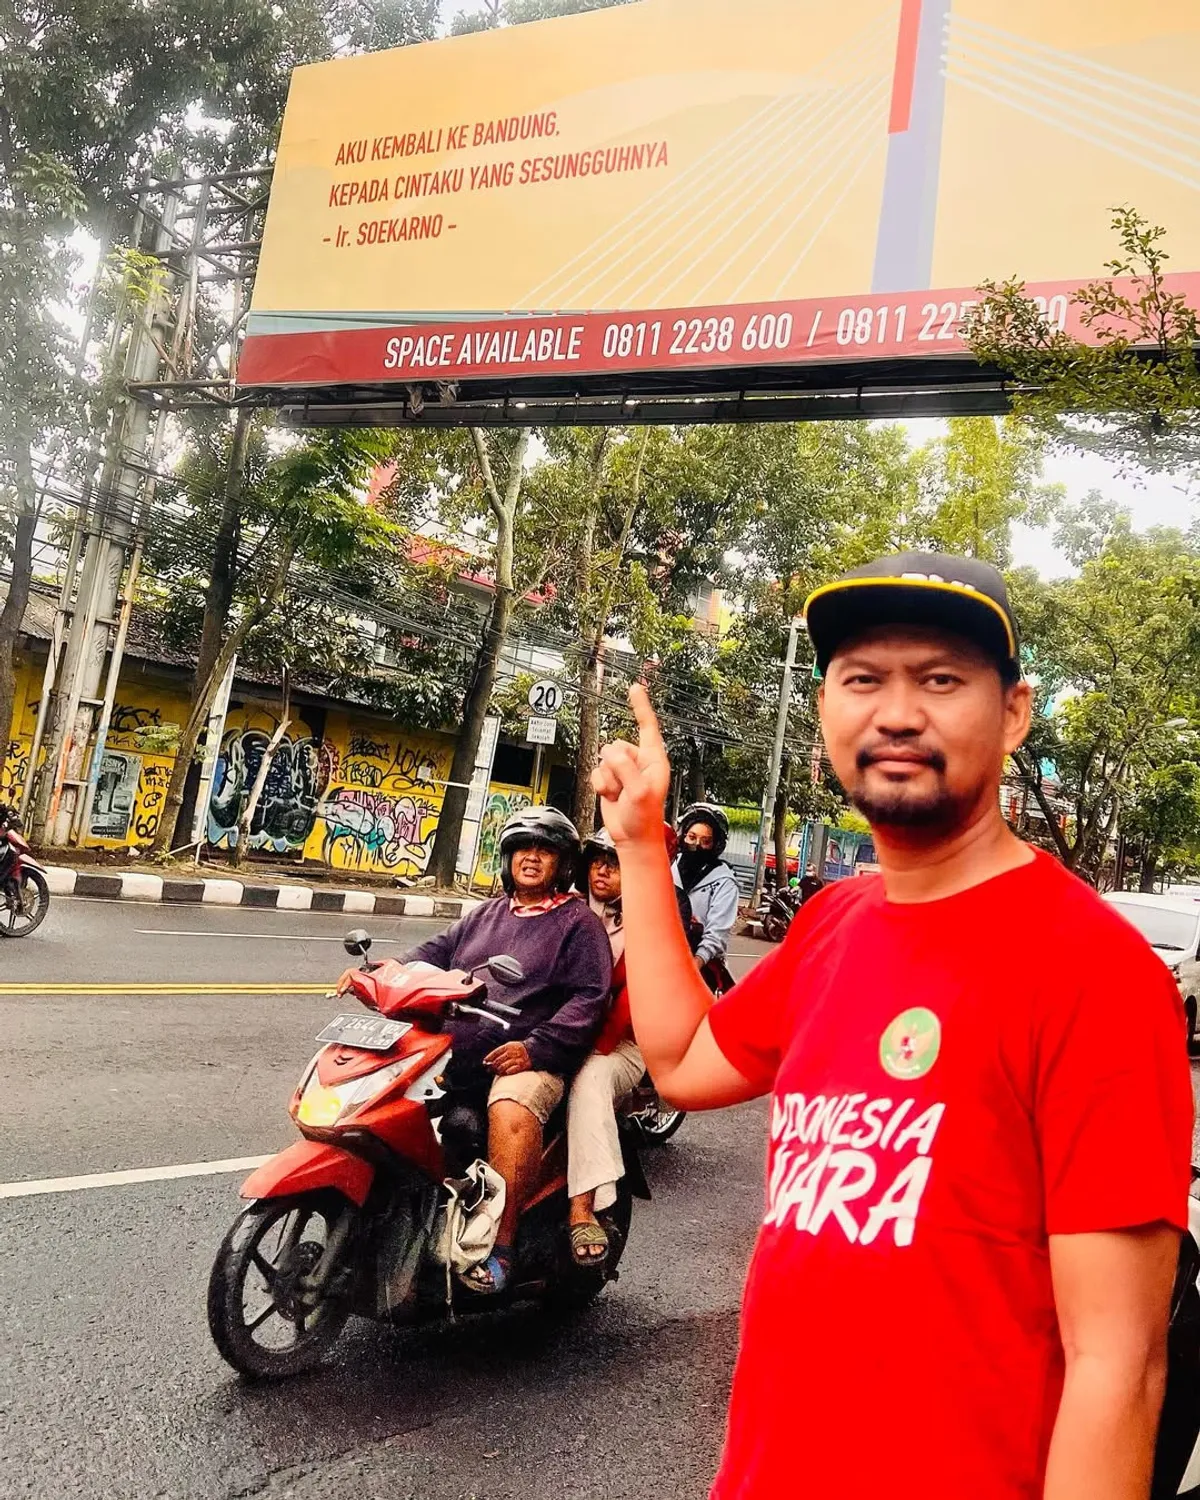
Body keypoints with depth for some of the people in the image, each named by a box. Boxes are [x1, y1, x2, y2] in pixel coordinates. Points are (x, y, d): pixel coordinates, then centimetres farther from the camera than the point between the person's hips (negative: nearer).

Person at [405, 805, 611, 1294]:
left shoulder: (579, 923, 6)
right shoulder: (486, 914, 25)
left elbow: (589, 997, -6)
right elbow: (435, 952, 15)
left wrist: (536, 1048, -17)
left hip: (528, 1059, -6)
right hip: (456, 1050, 6)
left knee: (511, 1113, -35)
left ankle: (500, 1248, -26)